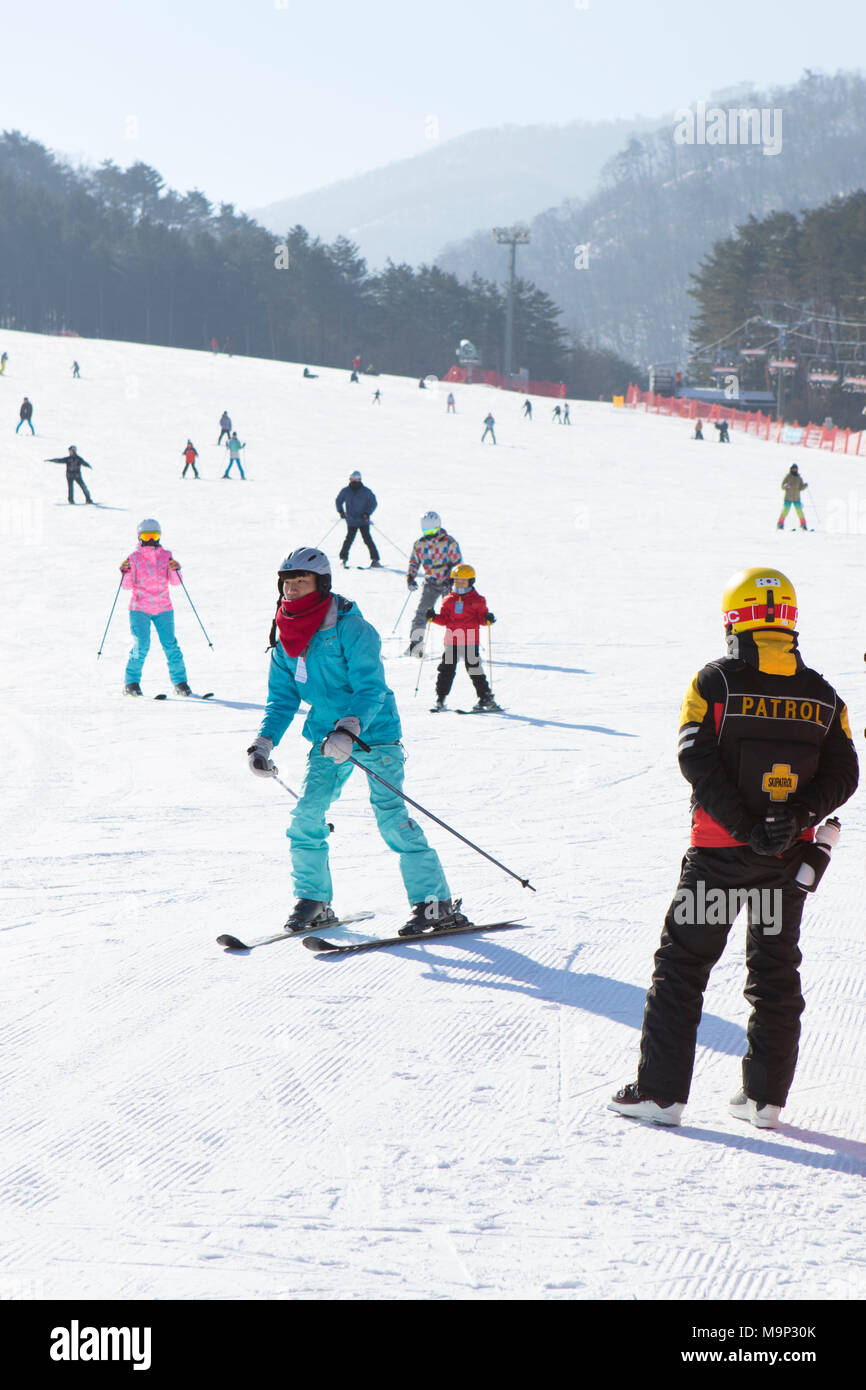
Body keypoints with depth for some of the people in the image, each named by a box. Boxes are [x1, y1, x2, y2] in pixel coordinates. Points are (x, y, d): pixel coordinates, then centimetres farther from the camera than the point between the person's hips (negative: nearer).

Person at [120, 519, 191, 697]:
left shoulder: (166, 556, 6)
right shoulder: (134, 558, 2)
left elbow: (176, 581, -1)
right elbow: (127, 585, 0)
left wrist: (175, 570, -20)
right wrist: (126, 572, -18)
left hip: (163, 608, 2)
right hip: (139, 608, -2)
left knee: (170, 645, -6)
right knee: (141, 646, -12)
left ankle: (180, 682, 5)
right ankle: (131, 683, 1)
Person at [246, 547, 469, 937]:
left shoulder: (351, 628, -15)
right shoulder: (286, 639, 5)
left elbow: (370, 689, -21)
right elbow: (282, 699, 11)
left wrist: (349, 729, -36)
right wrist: (264, 742, -4)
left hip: (373, 730, -6)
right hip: (327, 735, 6)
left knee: (390, 814, -15)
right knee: (307, 814, -5)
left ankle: (438, 903, -11)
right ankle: (314, 901, 11)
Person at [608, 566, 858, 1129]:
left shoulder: (714, 682, -7)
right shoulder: (823, 696, 4)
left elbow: (698, 760, -15)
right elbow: (842, 774, -2)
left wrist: (745, 825, -15)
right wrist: (795, 818, -12)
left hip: (721, 850, -3)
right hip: (791, 854, 3)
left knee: (684, 962, 6)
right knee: (777, 969, 13)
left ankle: (662, 1090, 4)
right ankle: (767, 1097, 14)